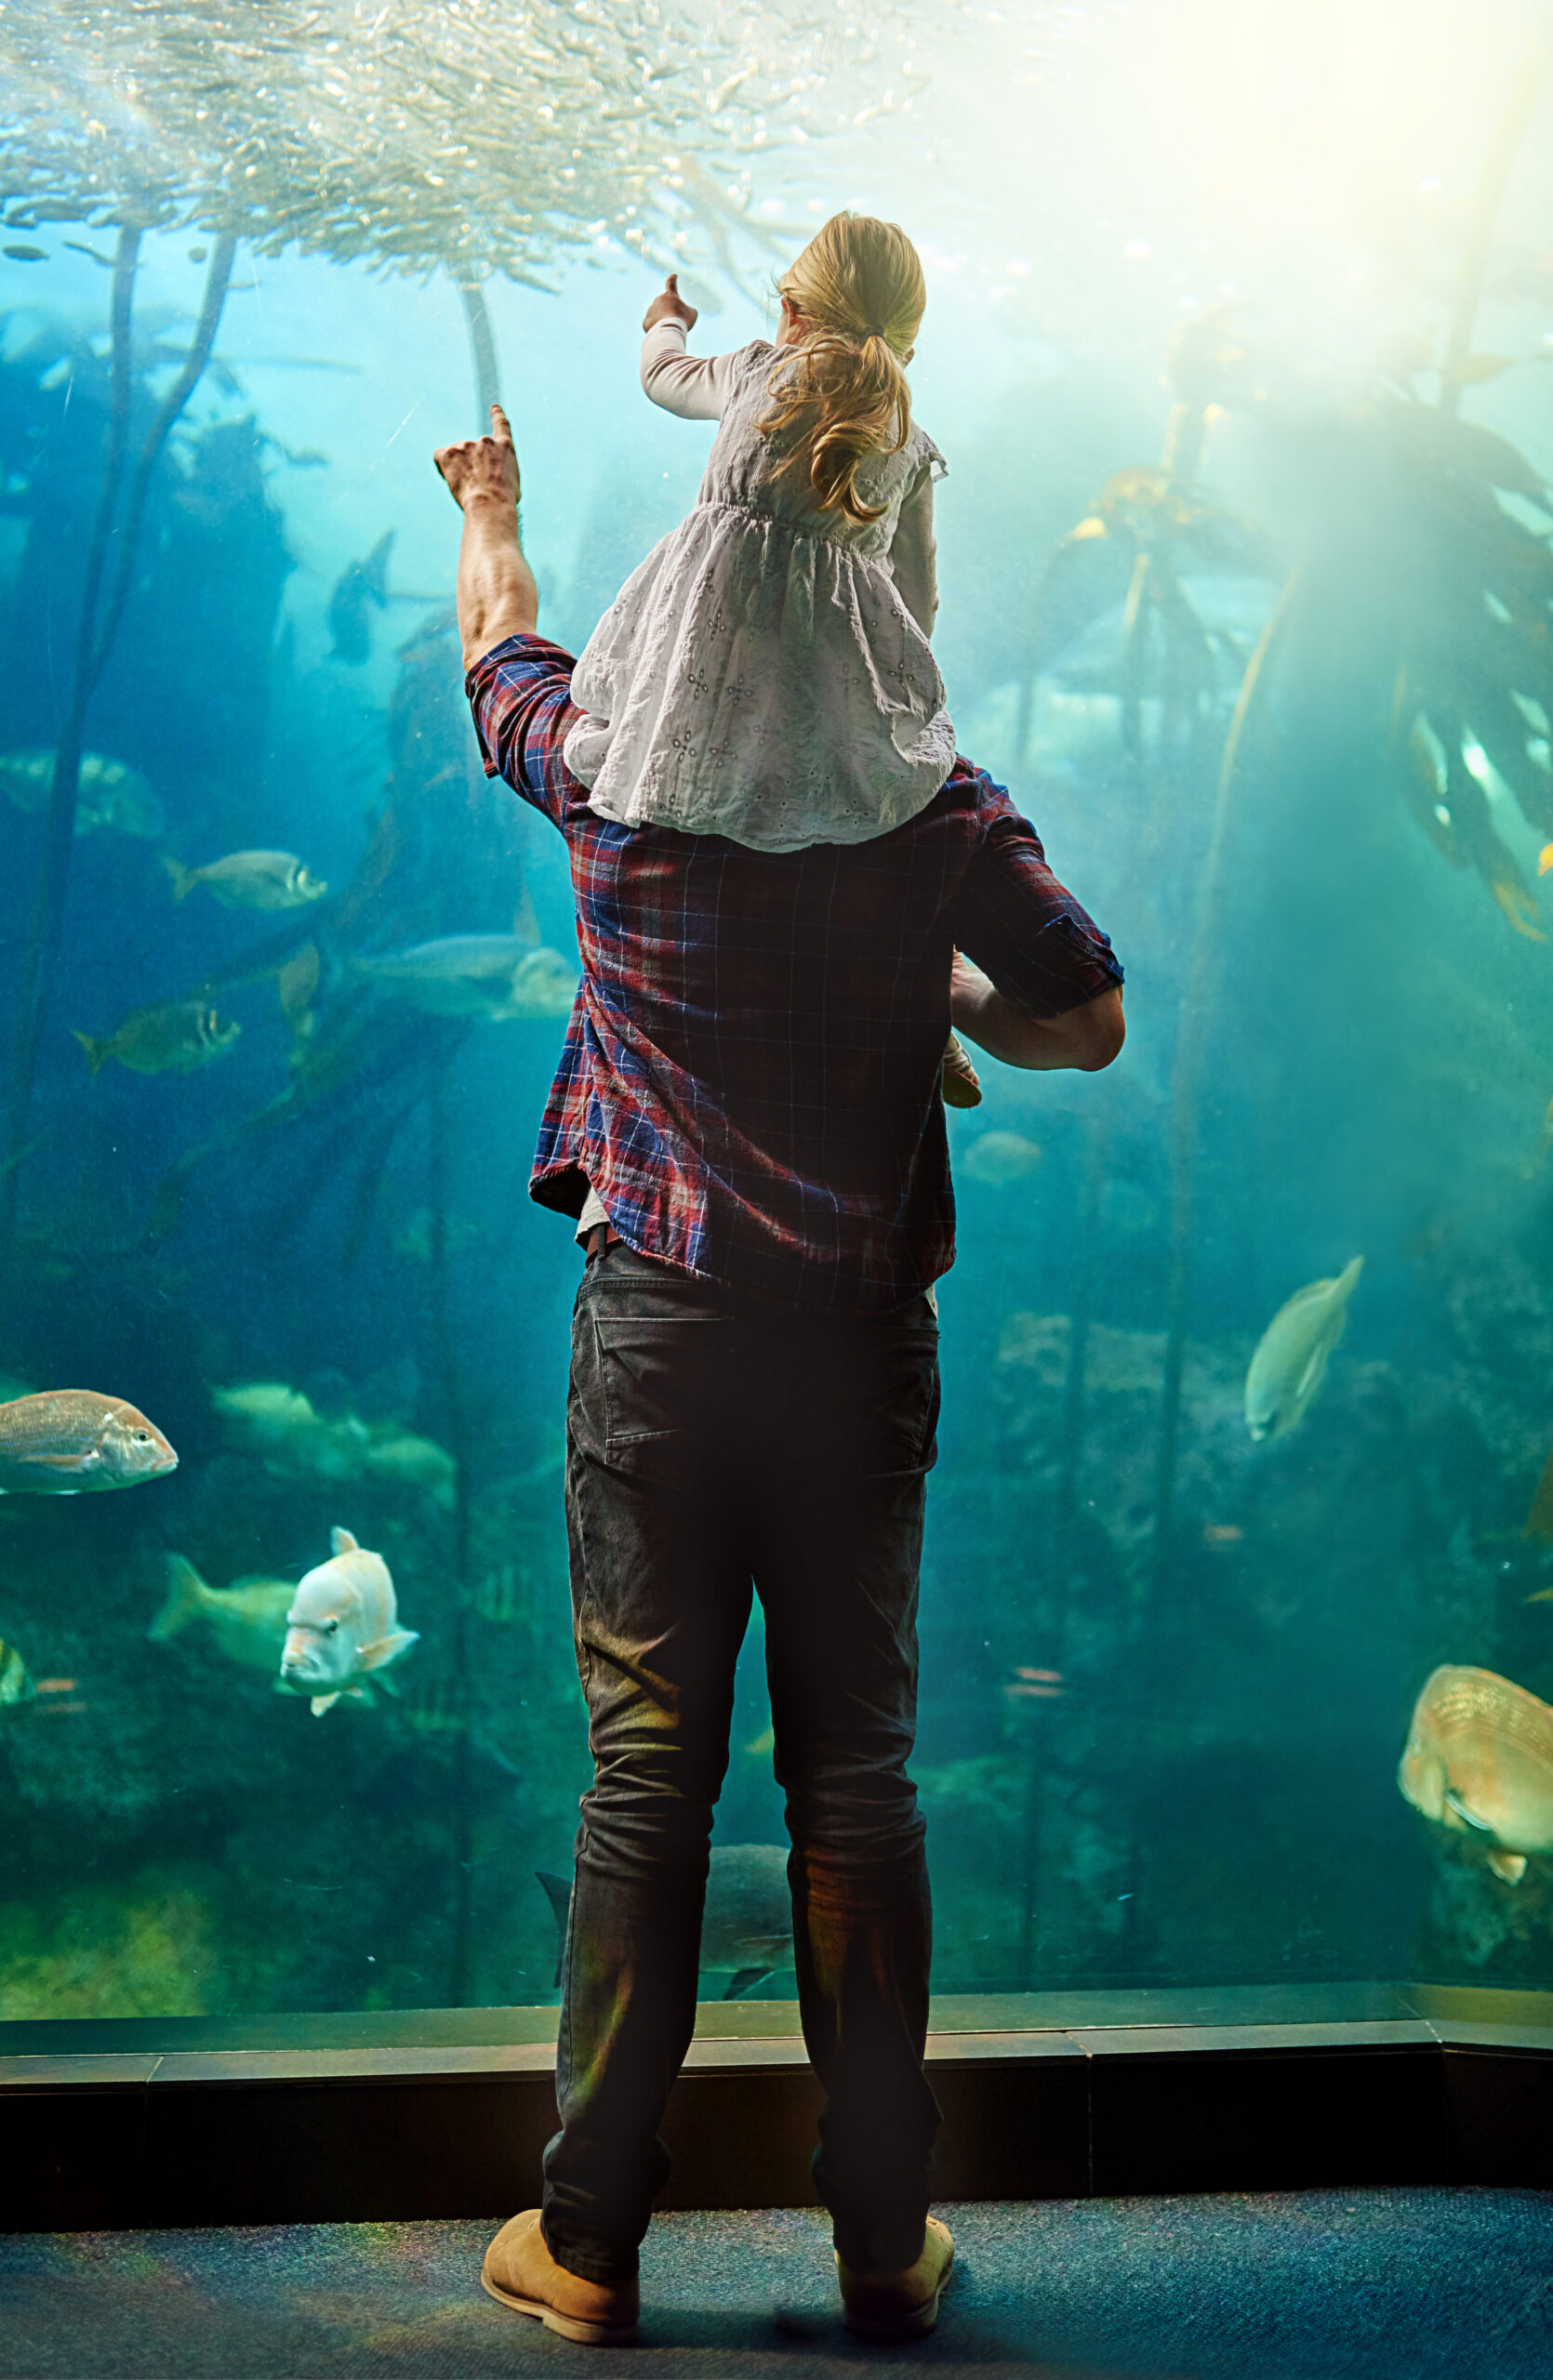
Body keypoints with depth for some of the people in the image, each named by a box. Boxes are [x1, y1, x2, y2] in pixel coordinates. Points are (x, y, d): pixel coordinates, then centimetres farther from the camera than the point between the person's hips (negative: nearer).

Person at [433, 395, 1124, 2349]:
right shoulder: (938, 802, 0)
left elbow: (496, 640, 23)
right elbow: (1088, 1024, 2)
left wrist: (487, 501, 44)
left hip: (657, 1320, 0)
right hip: (865, 1330, 0)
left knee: (645, 1767, 3)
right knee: (856, 1773, 6)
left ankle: (587, 2239, 11)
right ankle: (885, 2239, 16)